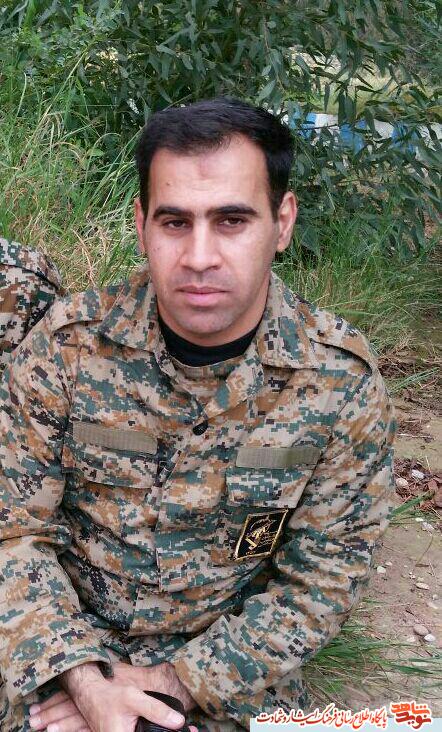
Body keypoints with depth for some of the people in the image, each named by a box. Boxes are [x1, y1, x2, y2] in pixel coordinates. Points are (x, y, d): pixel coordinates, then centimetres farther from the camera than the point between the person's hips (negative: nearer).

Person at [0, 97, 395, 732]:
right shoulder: (67, 344, -12)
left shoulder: (343, 381, -14)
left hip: (235, 662, 1)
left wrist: (176, 679, -15)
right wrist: (84, 680, -19)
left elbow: (322, 582, -8)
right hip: (70, 643, -1)